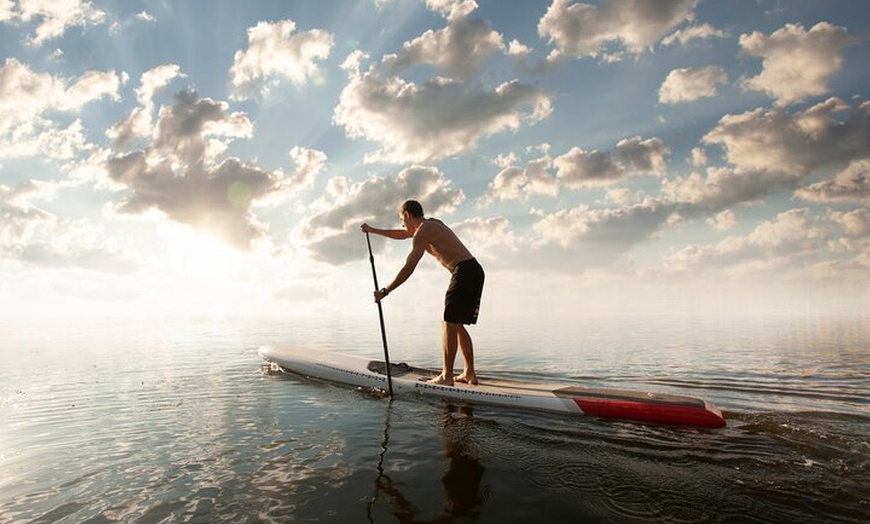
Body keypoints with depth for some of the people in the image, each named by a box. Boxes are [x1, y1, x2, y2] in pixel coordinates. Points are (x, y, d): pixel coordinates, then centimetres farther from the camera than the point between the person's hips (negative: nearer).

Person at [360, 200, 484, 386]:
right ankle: (470, 374, 13)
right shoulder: (432, 224, 24)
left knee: (449, 324, -8)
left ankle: (446, 377, -8)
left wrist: (385, 291, -7)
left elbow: (408, 268, -12)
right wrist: (373, 230, 45)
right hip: (475, 271, 10)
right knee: (456, 325, 12)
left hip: (464, 271, -10)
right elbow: (402, 235, 39)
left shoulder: (423, 231, -6)